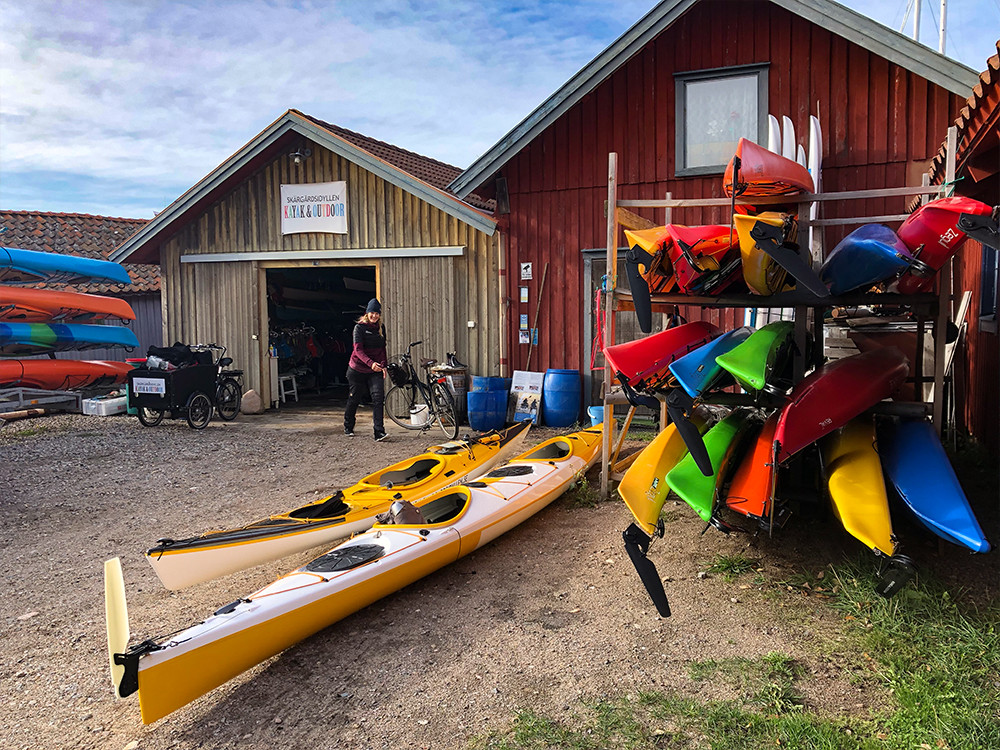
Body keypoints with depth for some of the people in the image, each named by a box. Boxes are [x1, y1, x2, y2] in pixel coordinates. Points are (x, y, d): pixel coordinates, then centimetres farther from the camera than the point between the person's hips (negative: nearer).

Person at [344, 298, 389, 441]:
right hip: (357, 369, -3)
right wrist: (370, 363, -34)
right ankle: (348, 428, 32)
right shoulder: (359, 327, -8)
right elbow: (358, 349, -18)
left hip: (375, 371, 3)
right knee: (354, 399, 9)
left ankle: (379, 432, -16)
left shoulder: (381, 328, 8)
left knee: (378, 397, -14)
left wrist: (384, 365, 1)